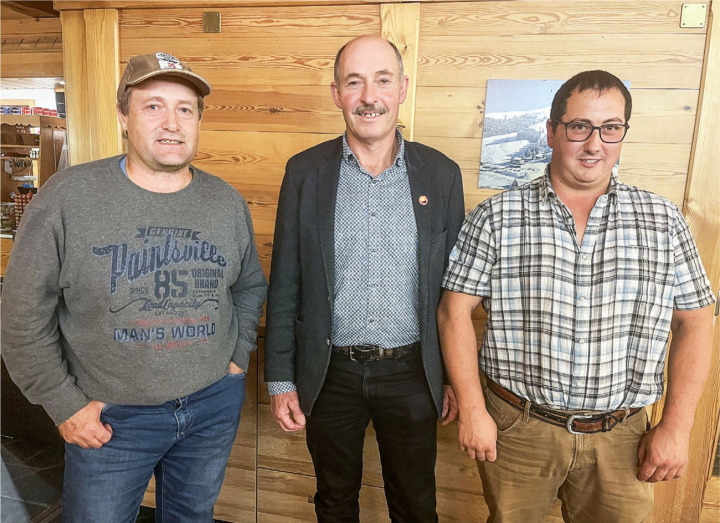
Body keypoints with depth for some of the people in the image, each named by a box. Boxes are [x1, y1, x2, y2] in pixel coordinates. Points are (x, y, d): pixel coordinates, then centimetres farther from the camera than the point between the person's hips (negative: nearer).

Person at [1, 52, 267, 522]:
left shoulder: (228, 202, -3)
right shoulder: (68, 197, -14)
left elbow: (250, 287, 11)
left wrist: (238, 358, 5)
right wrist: (64, 404, -6)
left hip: (214, 405, 3)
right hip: (109, 418, -2)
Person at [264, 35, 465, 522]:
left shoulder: (442, 174, -4)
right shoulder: (305, 171, -5)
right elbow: (285, 284, -2)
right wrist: (281, 378, -1)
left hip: (412, 373, 0)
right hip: (330, 373, 1)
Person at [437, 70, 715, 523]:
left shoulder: (663, 221, 2)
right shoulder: (497, 216, -5)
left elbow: (694, 323, 4)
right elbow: (456, 311, -7)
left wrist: (677, 427, -2)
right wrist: (472, 411, -10)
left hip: (620, 436, 2)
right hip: (515, 430, -1)